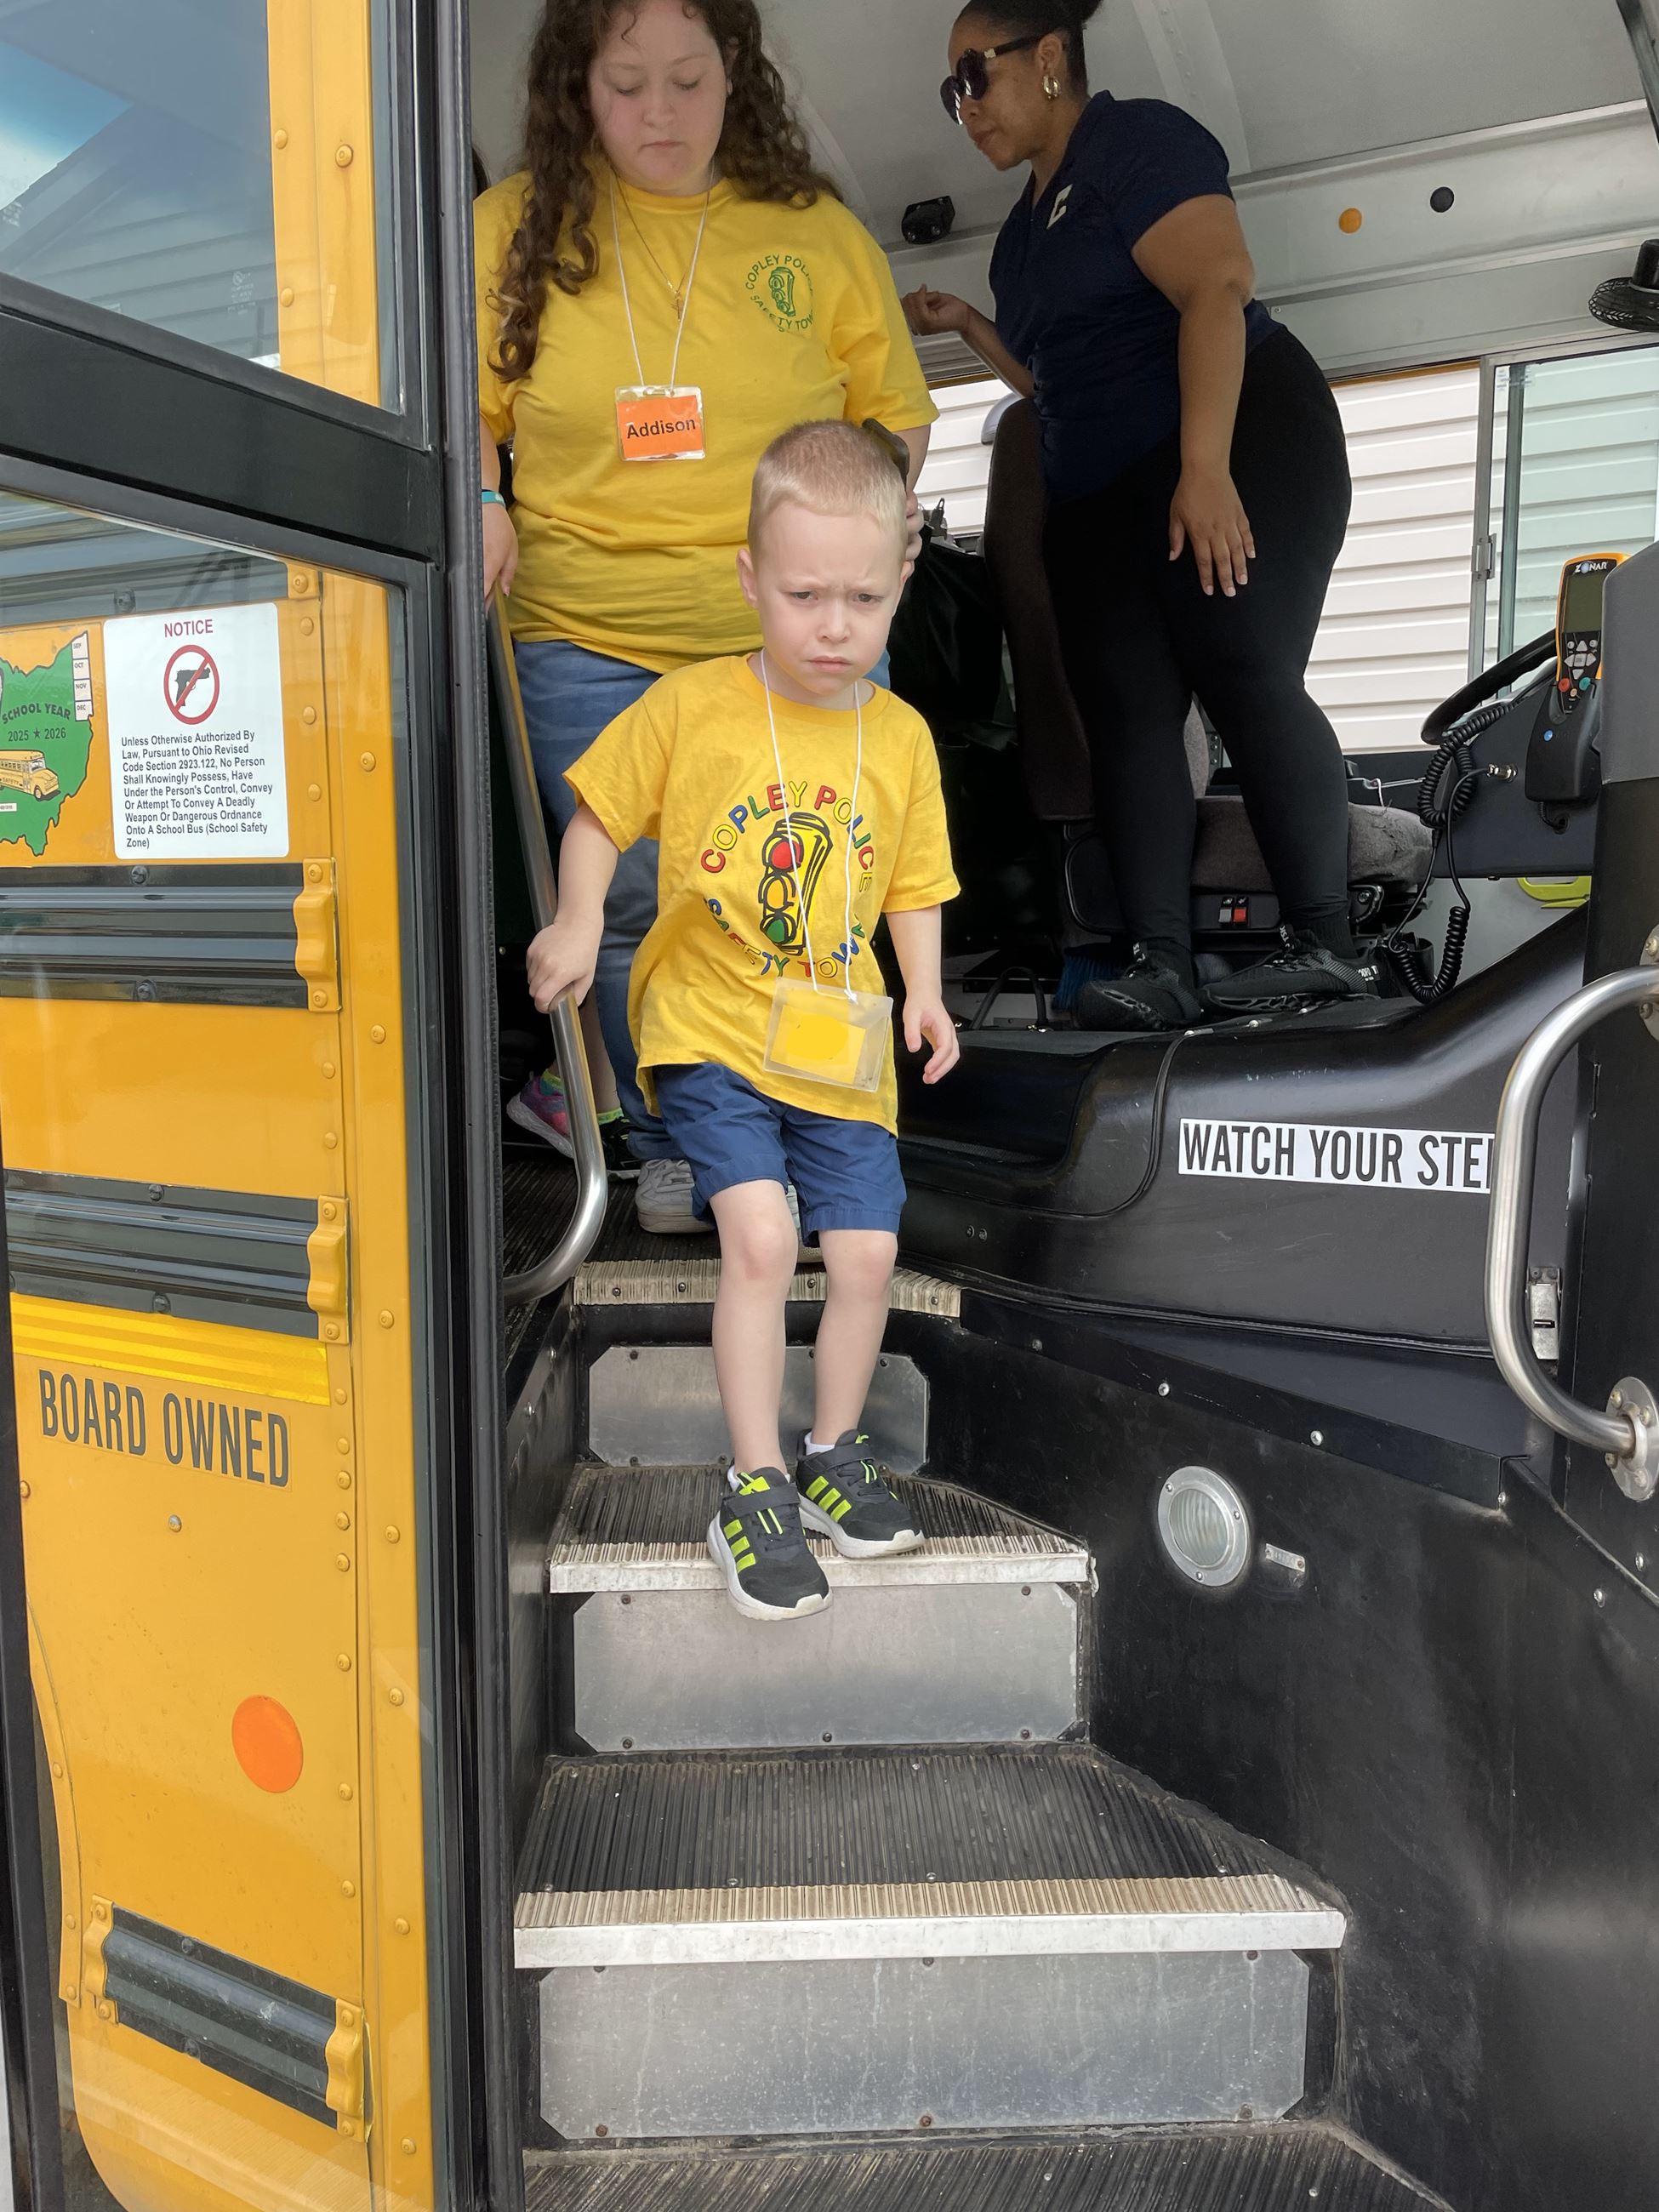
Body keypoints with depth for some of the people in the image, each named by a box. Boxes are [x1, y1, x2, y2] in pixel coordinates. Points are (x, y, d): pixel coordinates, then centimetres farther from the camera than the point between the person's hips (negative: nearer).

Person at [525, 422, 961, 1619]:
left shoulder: (902, 737, 4)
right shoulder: (690, 707, -4)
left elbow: (913, 885, 12)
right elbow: (600, 815, 4)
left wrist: (925, 991, -2)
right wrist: (581, 921, -12)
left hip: (838, 1043, 4)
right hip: (707, 1030, -3)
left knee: (867, 1252, 1)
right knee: (761, 1235, -17)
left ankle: (834, 1451, 26)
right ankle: (757, 1488, 0)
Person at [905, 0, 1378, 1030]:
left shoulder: (1139, 141, -3)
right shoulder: (1030, 224, 23)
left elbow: (1216, 290, -18)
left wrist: (1206, 467, -28)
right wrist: (967, 323, 17)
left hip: (1241, 448, -8)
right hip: (1105, 493, 8)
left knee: (1245, 677, -20)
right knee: (1126, 712, -8)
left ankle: (1328, 945, -19)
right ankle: (1163, 965, -16)